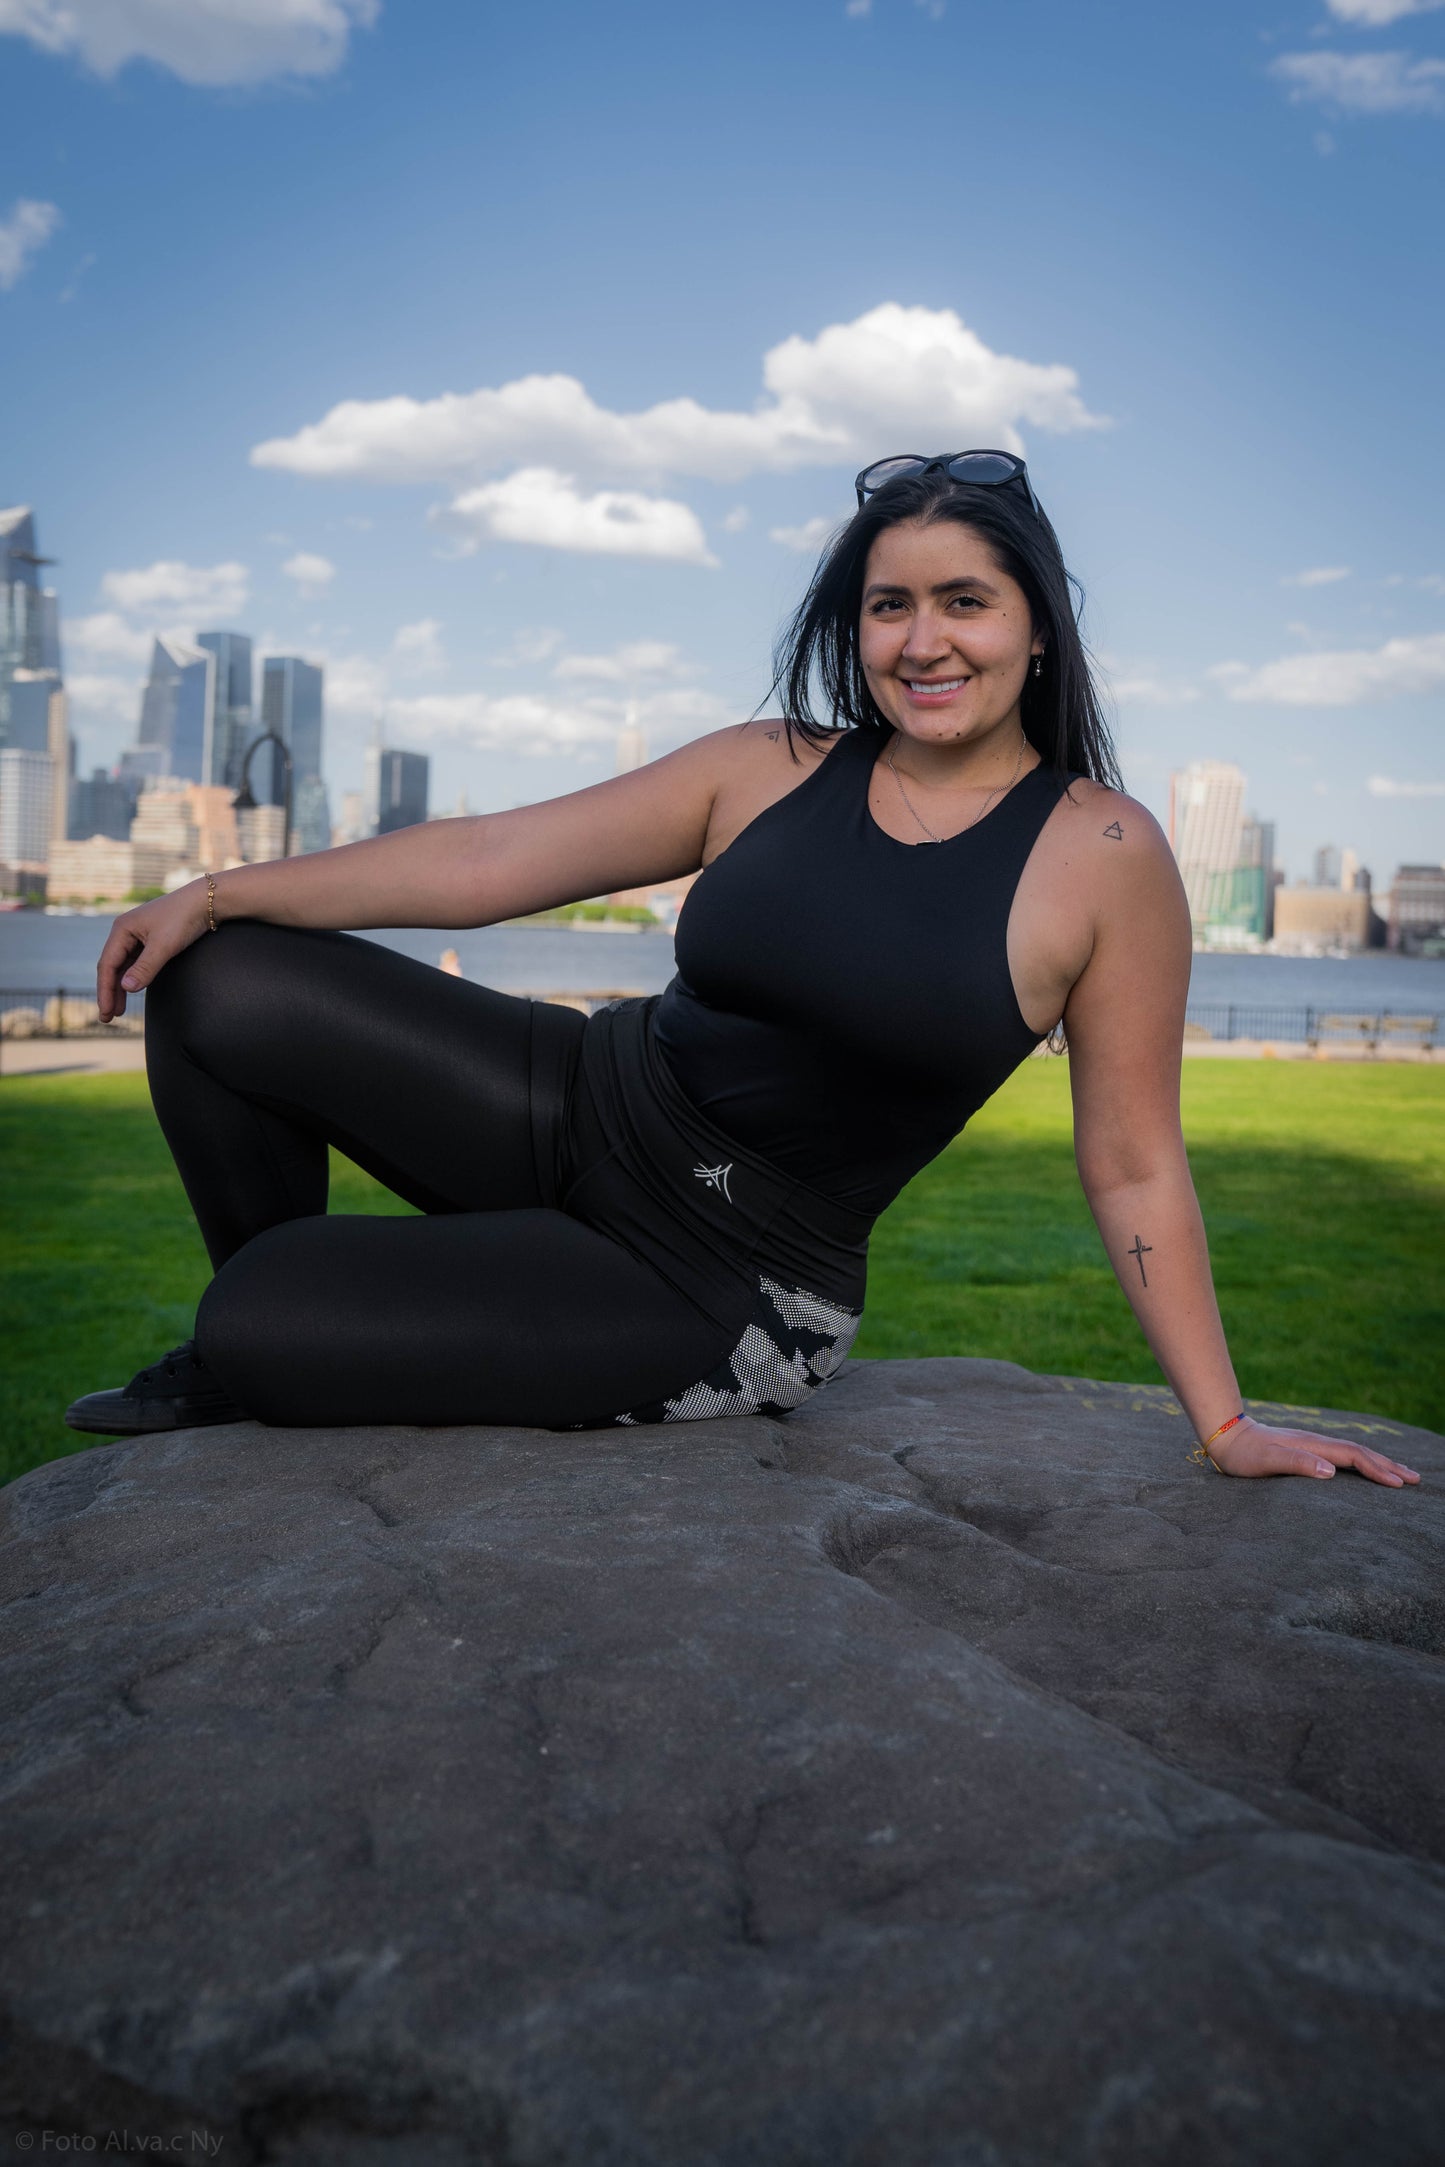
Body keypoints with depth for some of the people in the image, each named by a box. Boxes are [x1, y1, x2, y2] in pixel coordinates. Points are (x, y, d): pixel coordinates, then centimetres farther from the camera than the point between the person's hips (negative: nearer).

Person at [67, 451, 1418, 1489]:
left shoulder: (1102, 855, -10)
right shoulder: (773, 771, -1)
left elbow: (1132, 1166, -6)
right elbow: (488, 860, 0)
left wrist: (1225, 1423, -8)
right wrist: (218, 896, -1)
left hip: (728, 1295, -4)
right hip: (580, 1108, 5)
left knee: (255, 1327, -17)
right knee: (222, 993, -4)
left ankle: (280, 1346, 25)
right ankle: (273, 1349, 20)